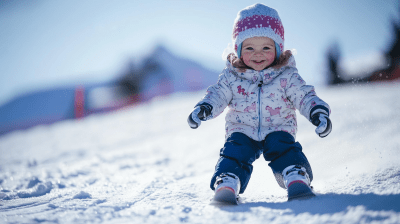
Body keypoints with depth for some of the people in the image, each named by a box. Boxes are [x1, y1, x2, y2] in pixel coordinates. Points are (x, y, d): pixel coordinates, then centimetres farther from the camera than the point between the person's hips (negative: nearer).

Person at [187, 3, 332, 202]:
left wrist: (318, 112, -27)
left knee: (284, 147, -27)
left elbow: (304, 96, -7)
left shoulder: (286, 76, -4)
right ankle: (226, 185, -33)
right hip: (242, 131, 1)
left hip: (278, 130, 0)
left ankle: (298, 181, -30)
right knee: (234, 152, -23)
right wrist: (204, 108, -23)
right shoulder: (231, 77, -1)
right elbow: (218, 95, -1)